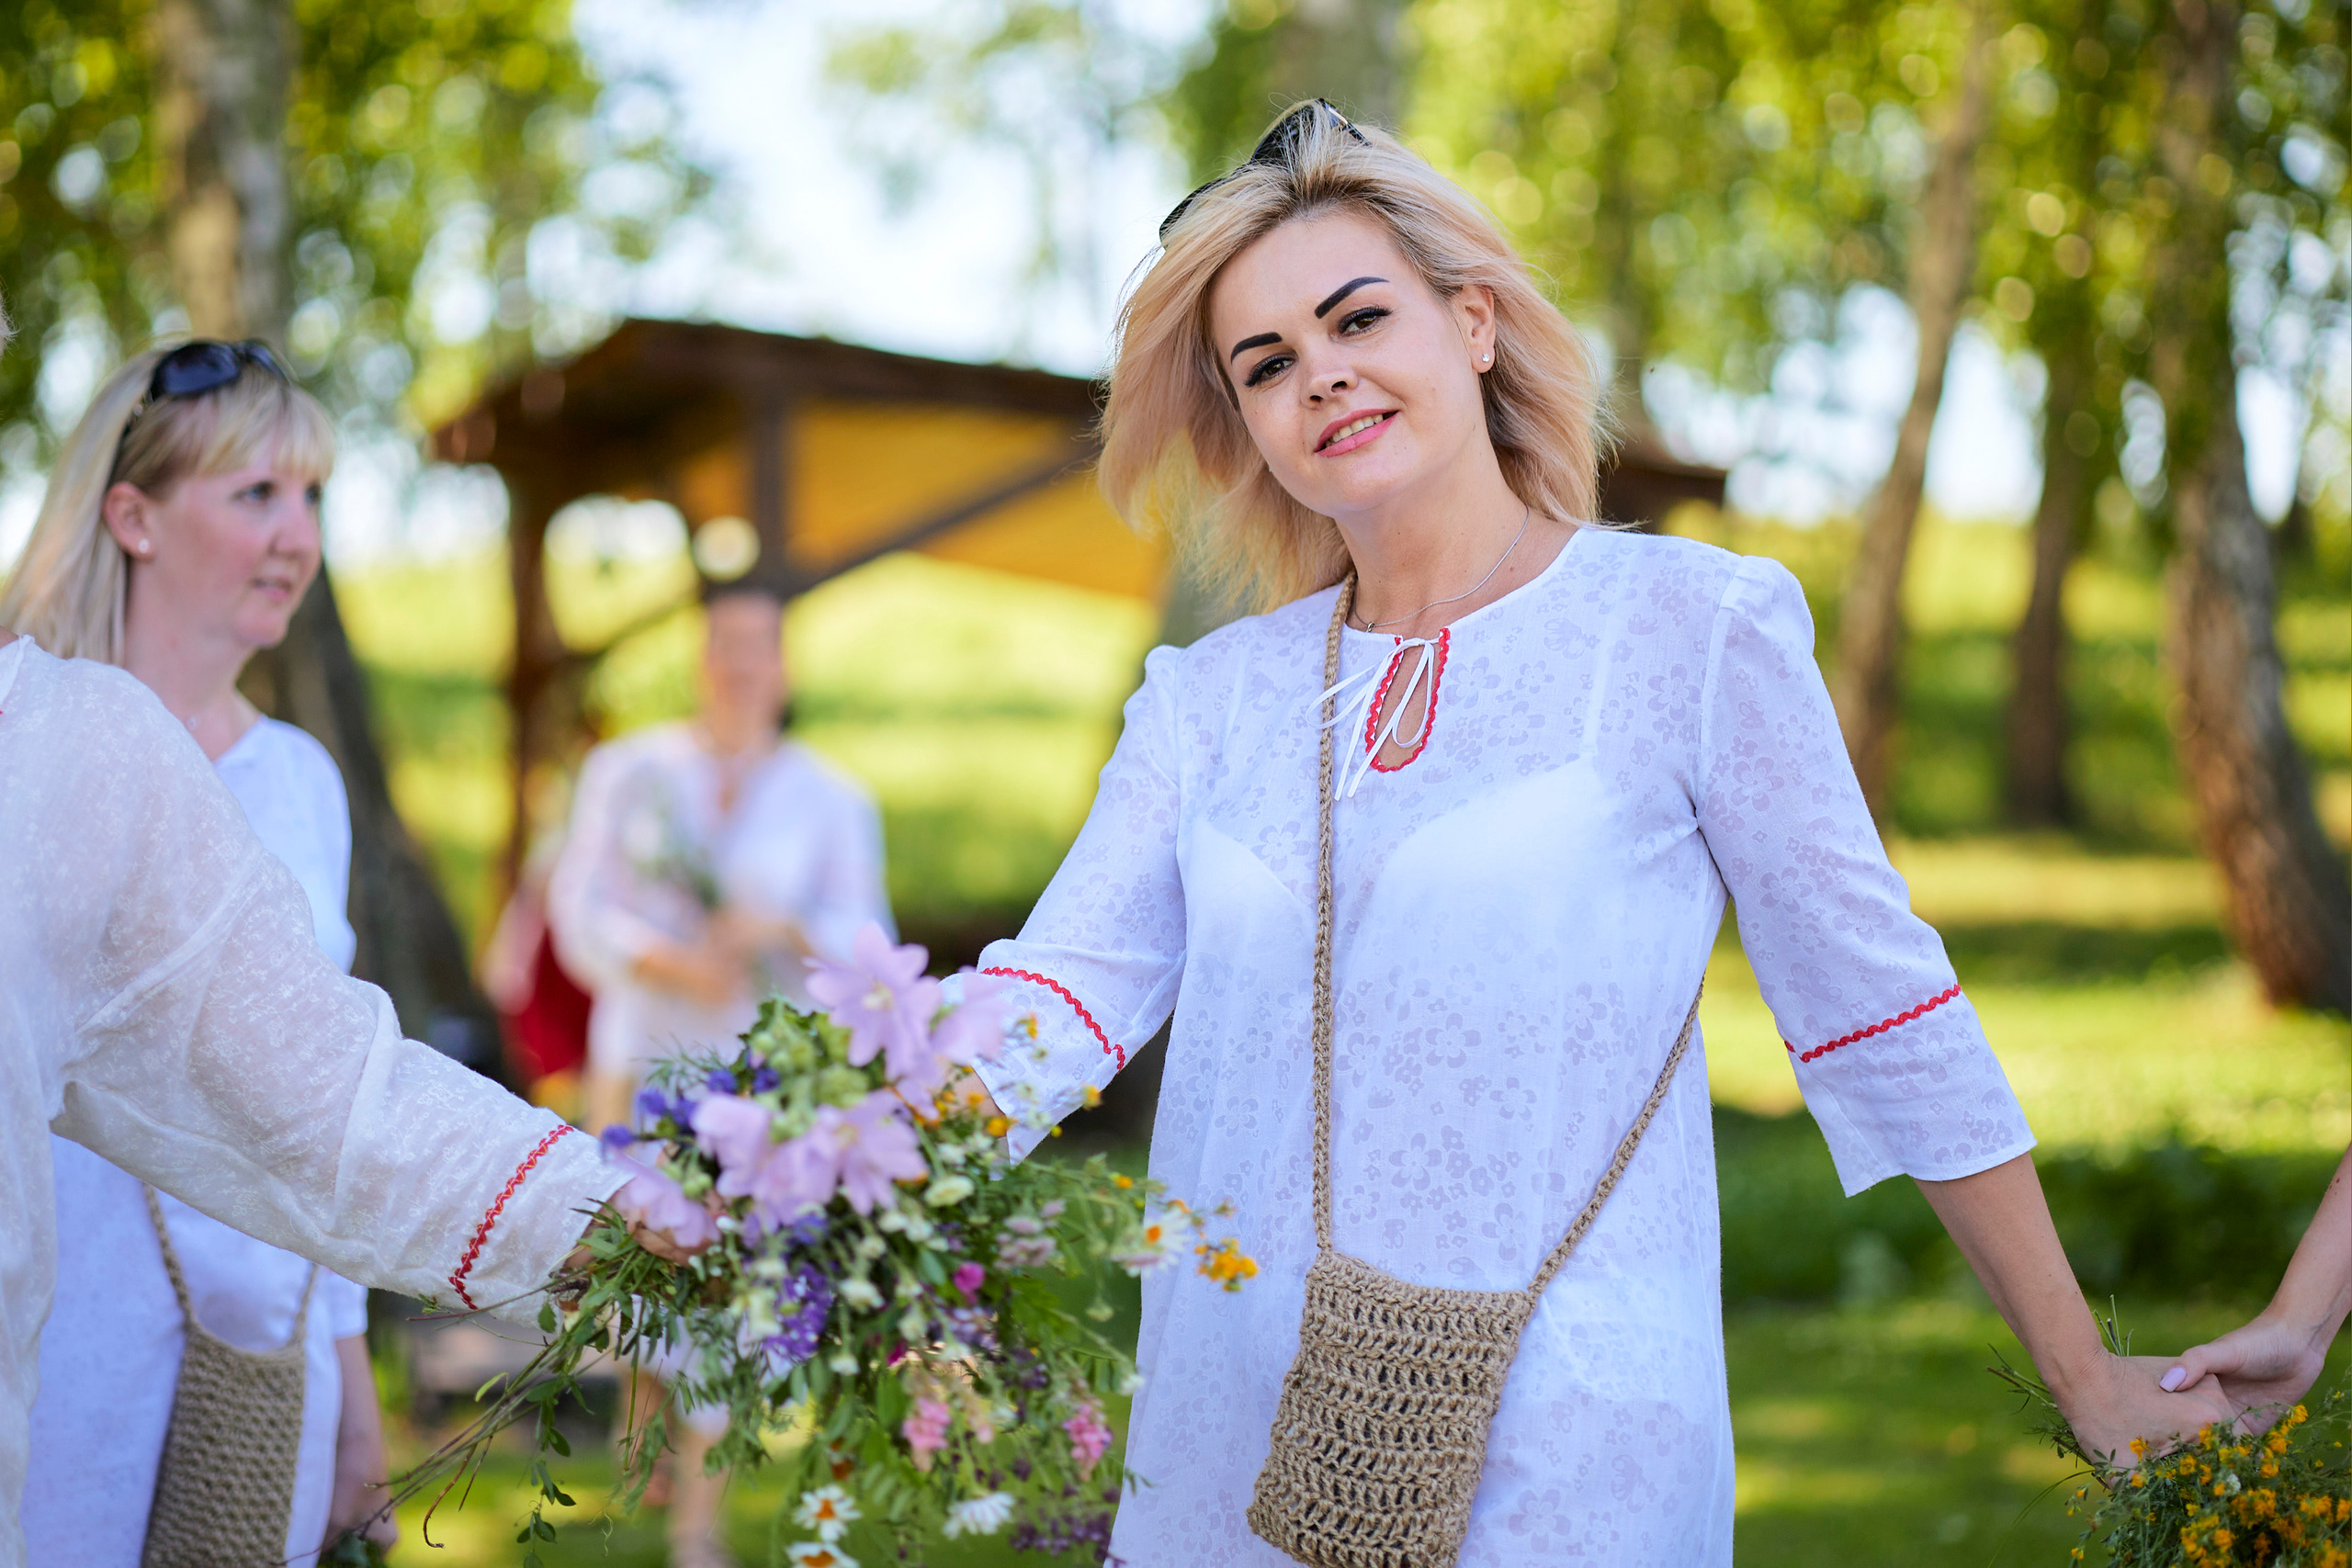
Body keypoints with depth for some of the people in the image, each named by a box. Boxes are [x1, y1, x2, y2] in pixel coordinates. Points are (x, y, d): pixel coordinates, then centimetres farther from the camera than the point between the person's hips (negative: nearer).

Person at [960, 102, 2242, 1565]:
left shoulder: (1691, 624, -2)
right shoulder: (1213, 698, 10)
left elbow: (1880, 1008, 0)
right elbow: (1048, 1002, 0)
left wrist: (2090, 1380, 4)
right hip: (1232, 1444, 4)